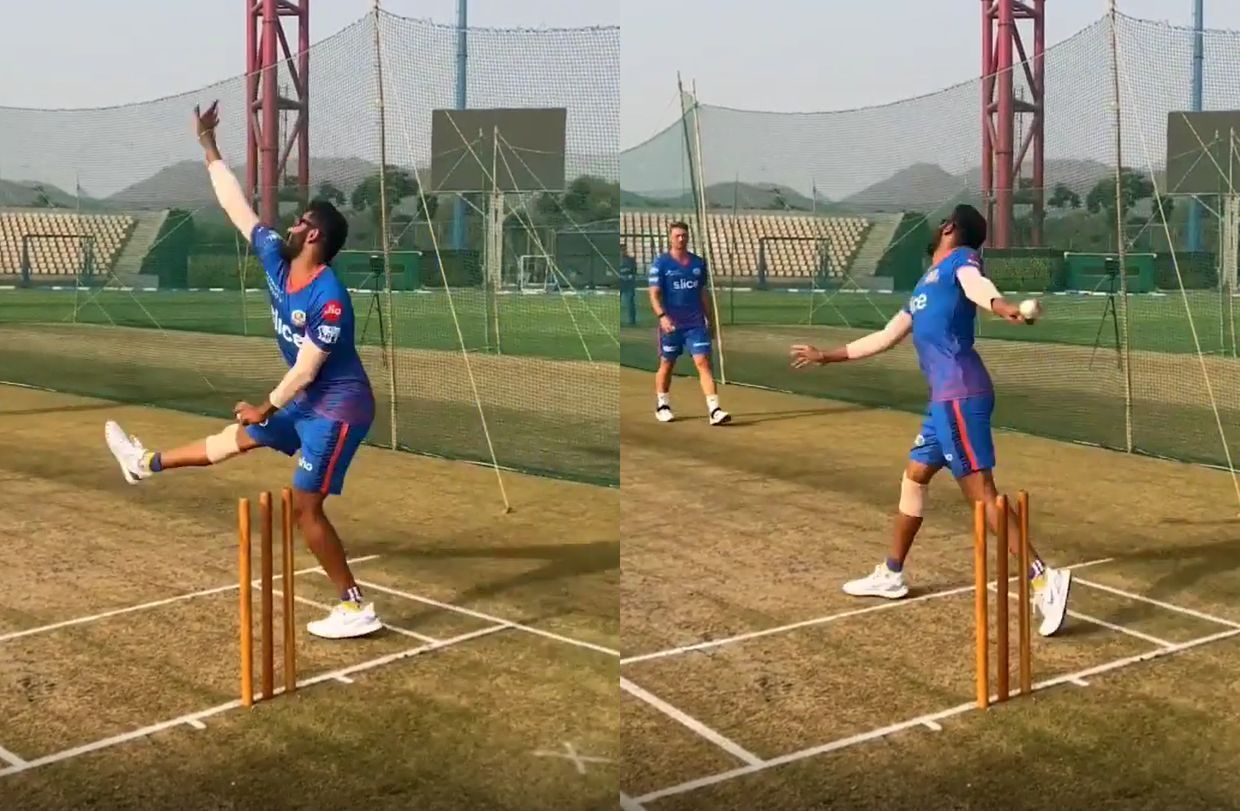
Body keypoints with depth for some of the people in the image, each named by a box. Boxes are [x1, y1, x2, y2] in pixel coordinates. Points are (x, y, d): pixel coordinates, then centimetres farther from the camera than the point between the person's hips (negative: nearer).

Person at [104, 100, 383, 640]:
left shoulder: (329, 299, -28)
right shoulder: (276, 260, -3)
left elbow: (306, 369, -23)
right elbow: (236, 205, 4)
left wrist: (266, 408, -11)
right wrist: (209, 147, 5)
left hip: (337, 409, -9)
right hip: (305, 403, 9)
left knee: (305, 508, -9)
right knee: (236, 439, 27)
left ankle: (356, 608, -3)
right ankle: (146, 464, 48)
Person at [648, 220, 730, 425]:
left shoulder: (698, 262, 9)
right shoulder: (660, 263, -3)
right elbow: (654, 294, -9)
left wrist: (709, 319, 15)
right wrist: (662, 316, -23)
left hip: (696, 323, 2)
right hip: (671, 323, -2)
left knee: (703, 362, -8)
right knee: (667, 364, 10)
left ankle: (714, 410, -15)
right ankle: (662, 406, 27)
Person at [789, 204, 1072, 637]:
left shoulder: (960, 260, -1)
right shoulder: (924, 285, 26)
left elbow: (976, 286, -26)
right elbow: (885, 337, 36)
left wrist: (1001, 306, -50)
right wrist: (827, 356, 45)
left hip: (960, 394, -10)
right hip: (945, 396, 10)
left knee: (980, 491, -15)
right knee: (913, 477, 21)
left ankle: (1043, 580, -19)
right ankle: (891, 574, 35)